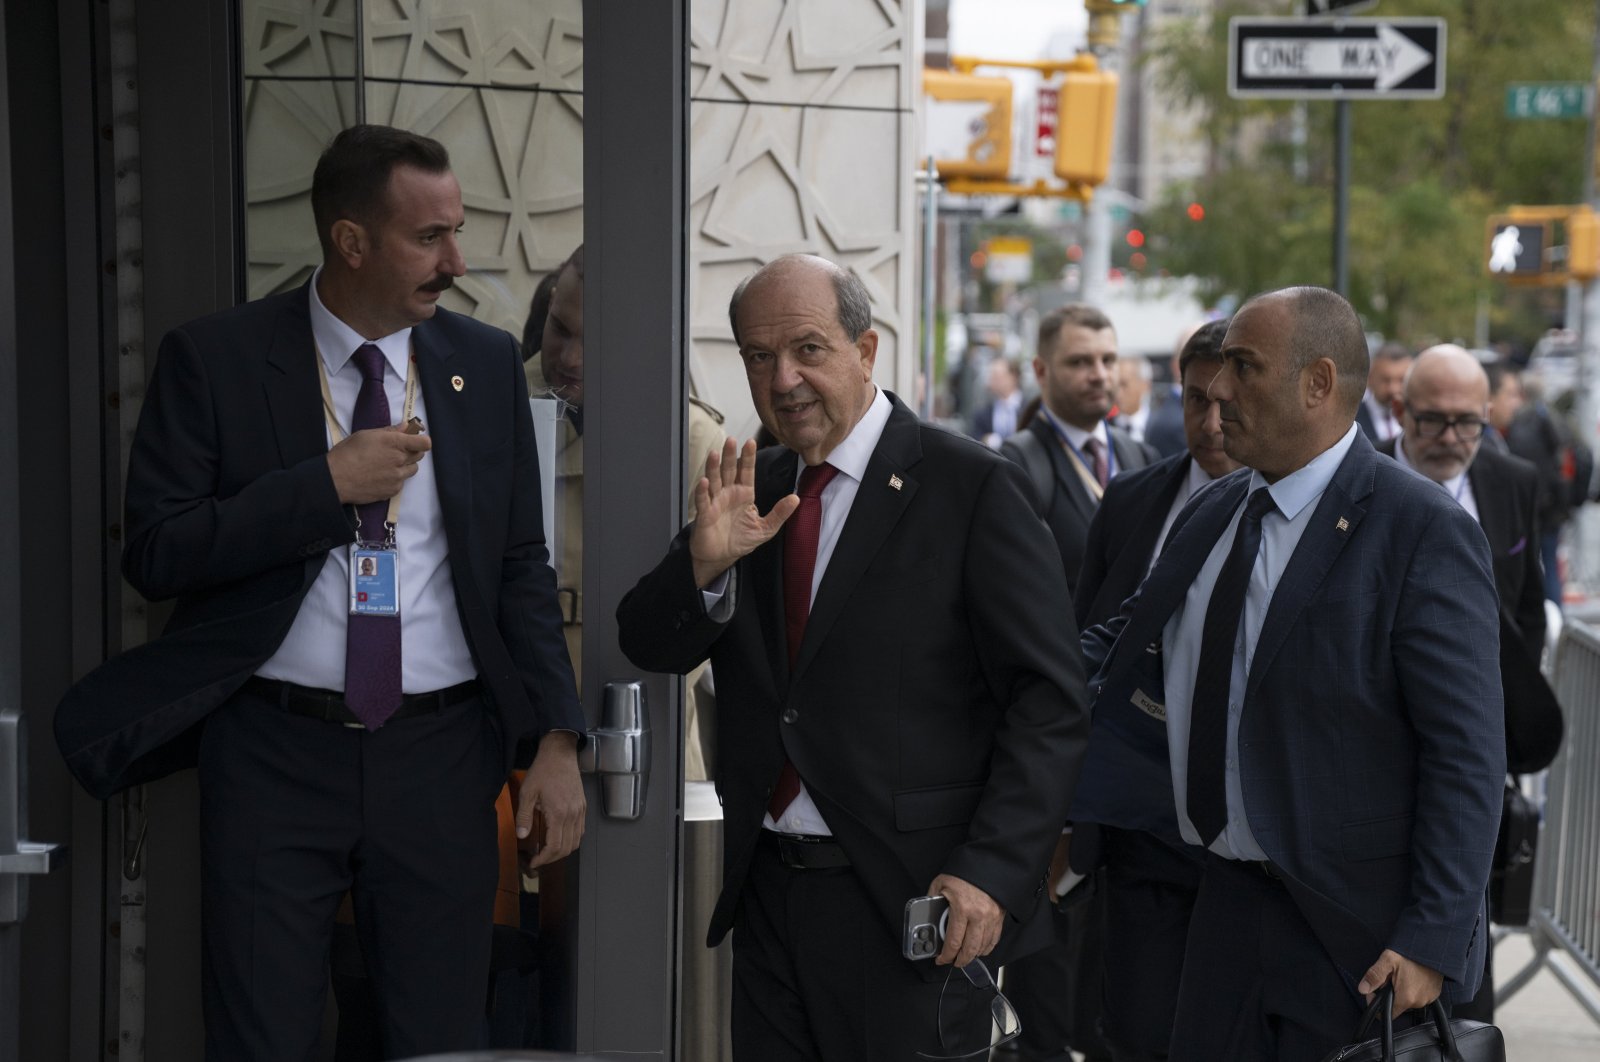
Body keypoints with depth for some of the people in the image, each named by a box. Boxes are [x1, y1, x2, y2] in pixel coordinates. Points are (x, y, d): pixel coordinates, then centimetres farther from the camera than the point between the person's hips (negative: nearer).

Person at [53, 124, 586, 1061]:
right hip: (276, 758, -2)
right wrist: (329, 482, -16)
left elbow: (521, 563, 8)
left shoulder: (487, 364, 6)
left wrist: (557, 739, -1)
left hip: (440, 760, 2)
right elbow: (155, 553, -10)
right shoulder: (213, 360, -4)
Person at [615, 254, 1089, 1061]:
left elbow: (1049, 701, -10)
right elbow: (650, 647, 8)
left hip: (913, 903, -5)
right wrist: (704, 562, -13)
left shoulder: (972, 488, -7)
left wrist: (991, 873, -19)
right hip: (766, 895, 5)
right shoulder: (754, 491, 11)